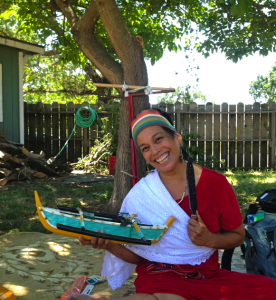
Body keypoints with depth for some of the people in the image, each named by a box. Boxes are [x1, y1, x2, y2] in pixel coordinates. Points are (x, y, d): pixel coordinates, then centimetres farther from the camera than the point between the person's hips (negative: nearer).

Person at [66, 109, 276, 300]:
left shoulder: (216, 183, -4)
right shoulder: (140, 194, -5)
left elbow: (238, 236, 7)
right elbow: (136, 255, 1)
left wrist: (211, 240, -13)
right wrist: (110, 245, -20)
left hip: (209, 276, 5)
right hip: (160, 276, -4)